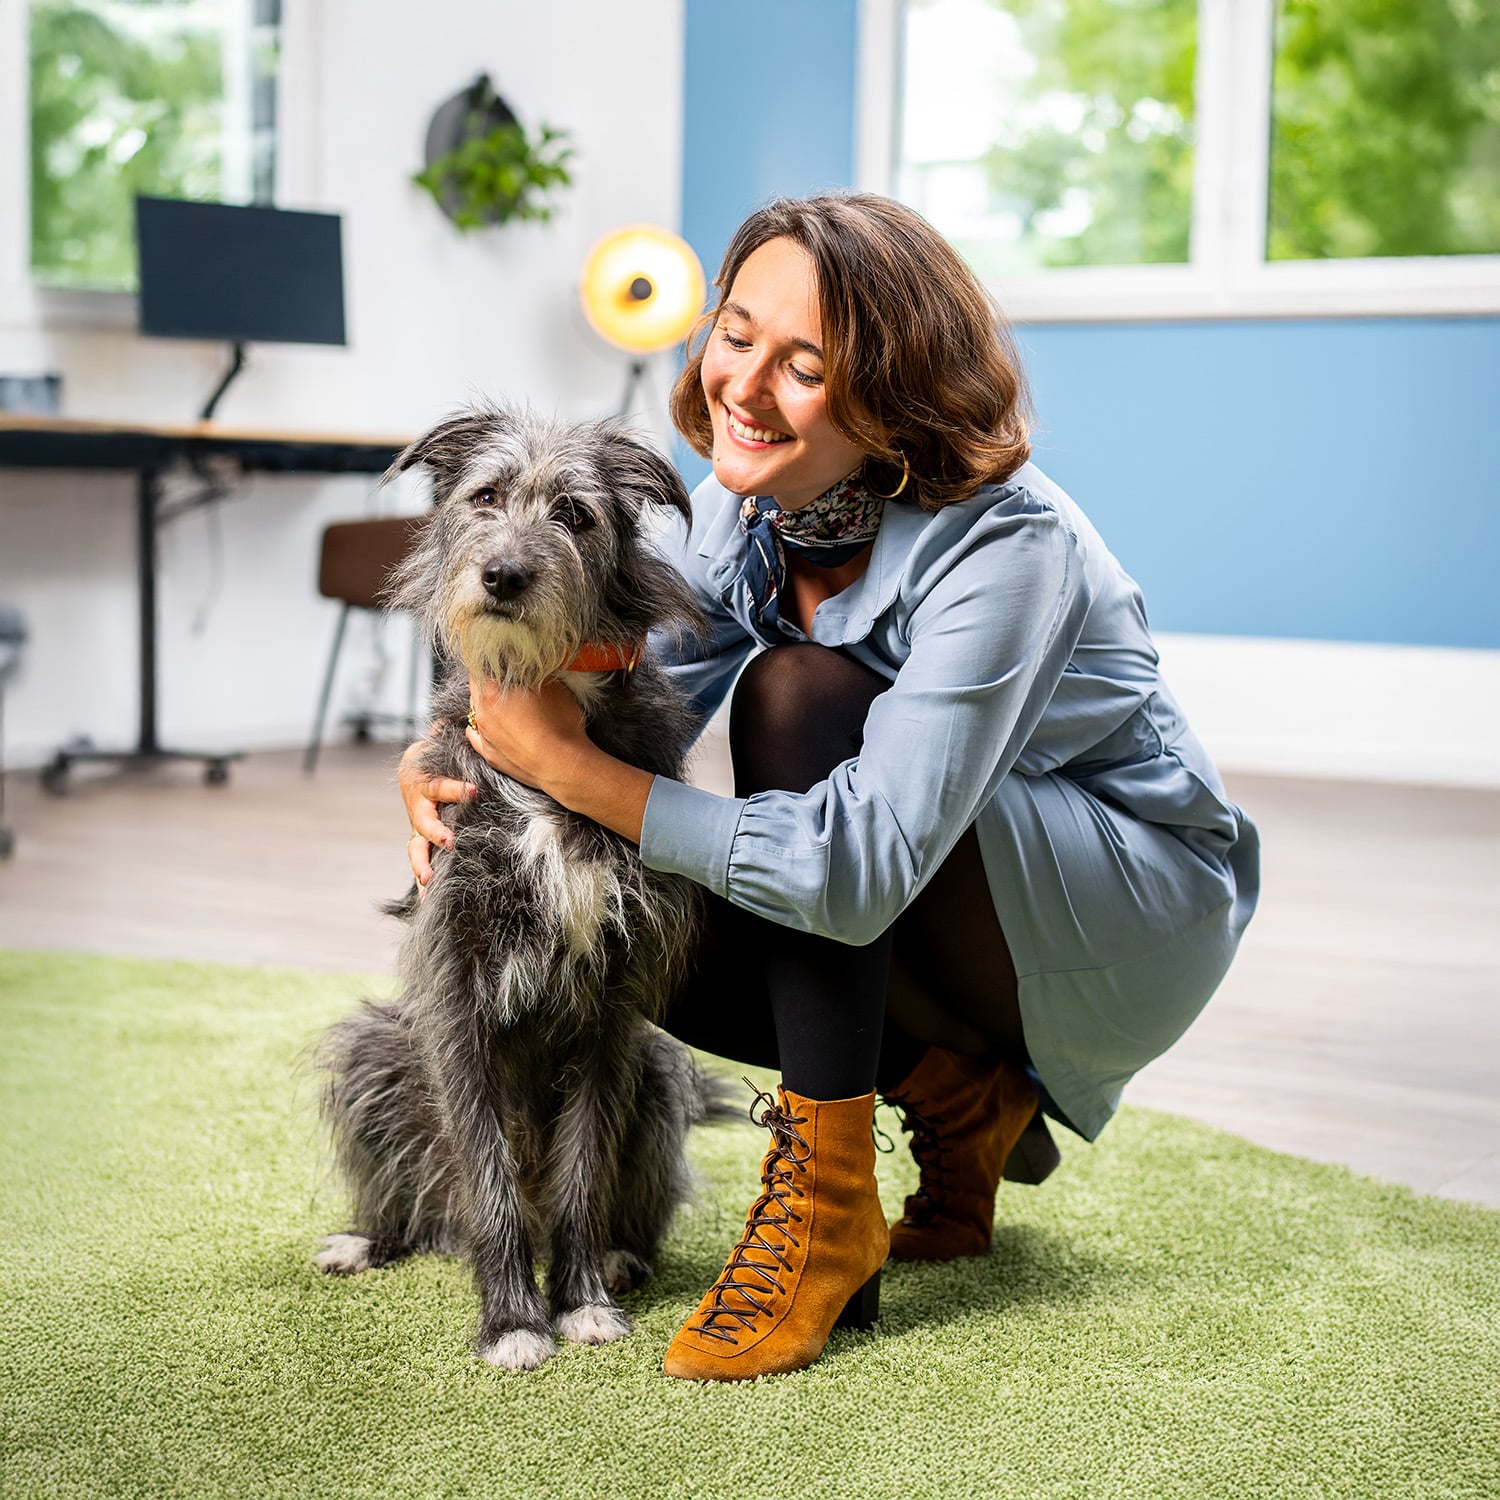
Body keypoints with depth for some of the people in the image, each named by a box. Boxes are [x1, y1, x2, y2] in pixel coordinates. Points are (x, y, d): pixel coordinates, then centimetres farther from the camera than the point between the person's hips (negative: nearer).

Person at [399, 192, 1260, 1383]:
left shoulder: (1003, 547, -31)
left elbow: (859, 872, -37)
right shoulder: (745, 510, -8)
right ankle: (968, 1103, 4)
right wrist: (461, 765, -21)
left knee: (797, 694, -28)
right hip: (962, 914, 7)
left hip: (1146, 926, -7)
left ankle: (826, 1199, -22)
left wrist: (574, 769, -34)